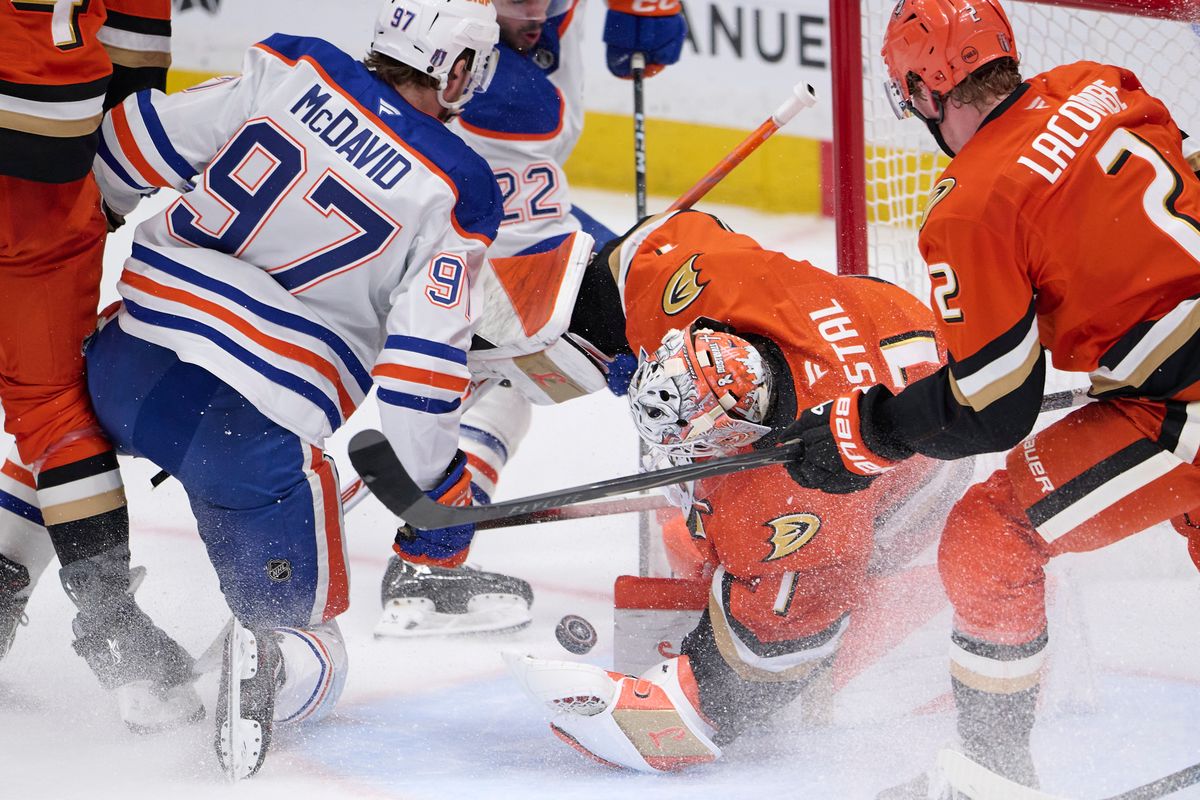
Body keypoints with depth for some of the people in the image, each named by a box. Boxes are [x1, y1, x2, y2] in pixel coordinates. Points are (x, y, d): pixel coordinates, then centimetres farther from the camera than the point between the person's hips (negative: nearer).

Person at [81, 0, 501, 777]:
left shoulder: (288, 70, 5)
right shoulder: (456, 190, -2)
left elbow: (134, 145, 8)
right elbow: (421, 360, -7)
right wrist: (441, 488, 5)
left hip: (128, 358, 4)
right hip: (262, 430, -3)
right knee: (309, 650, 10)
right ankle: (264, 661, -24)